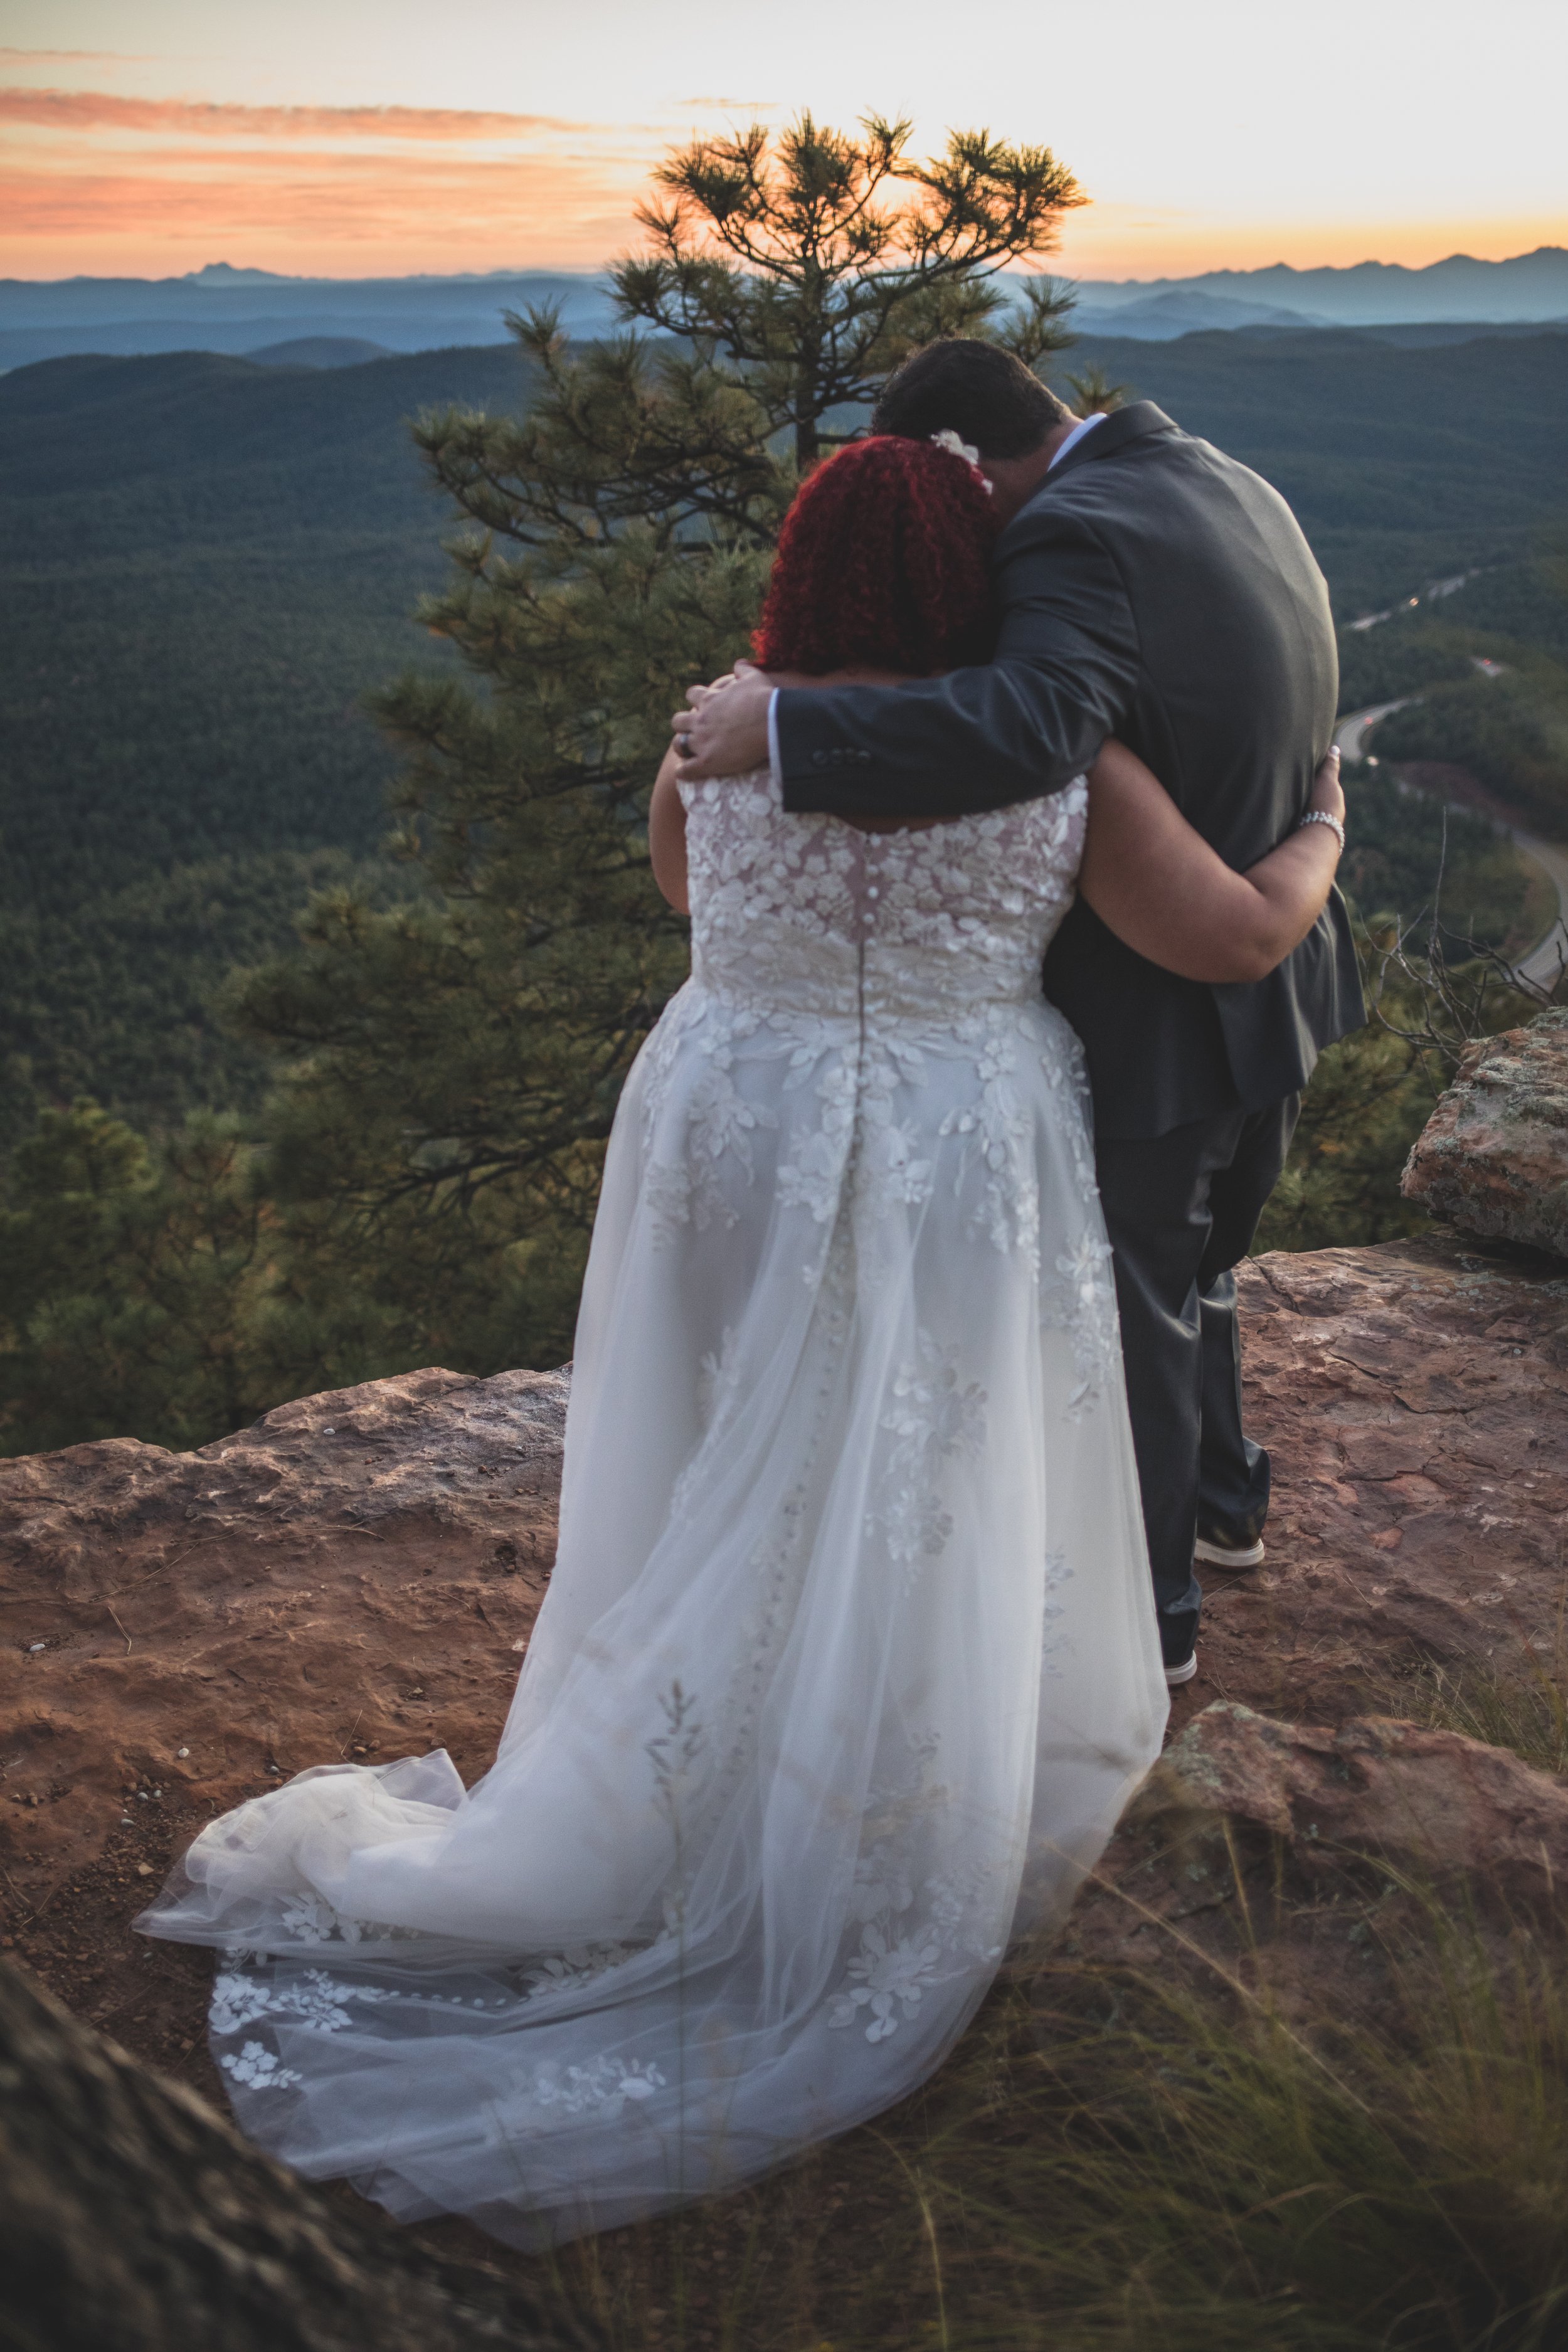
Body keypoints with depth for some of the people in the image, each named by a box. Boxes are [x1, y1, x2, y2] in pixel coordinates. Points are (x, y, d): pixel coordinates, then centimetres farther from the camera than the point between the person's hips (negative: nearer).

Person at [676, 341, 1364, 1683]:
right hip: (1273, 981, 9)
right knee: (1195, 1263, 28)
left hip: (1156, 1022, -9)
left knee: (1132, 1306, 10)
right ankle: (1223, 1499, 49)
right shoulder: (1226, 488, 6)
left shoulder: (1077, 534, -25)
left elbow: (1027, 727, -45)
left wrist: (782, 725, -39)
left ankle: (1147, 1607, 30)